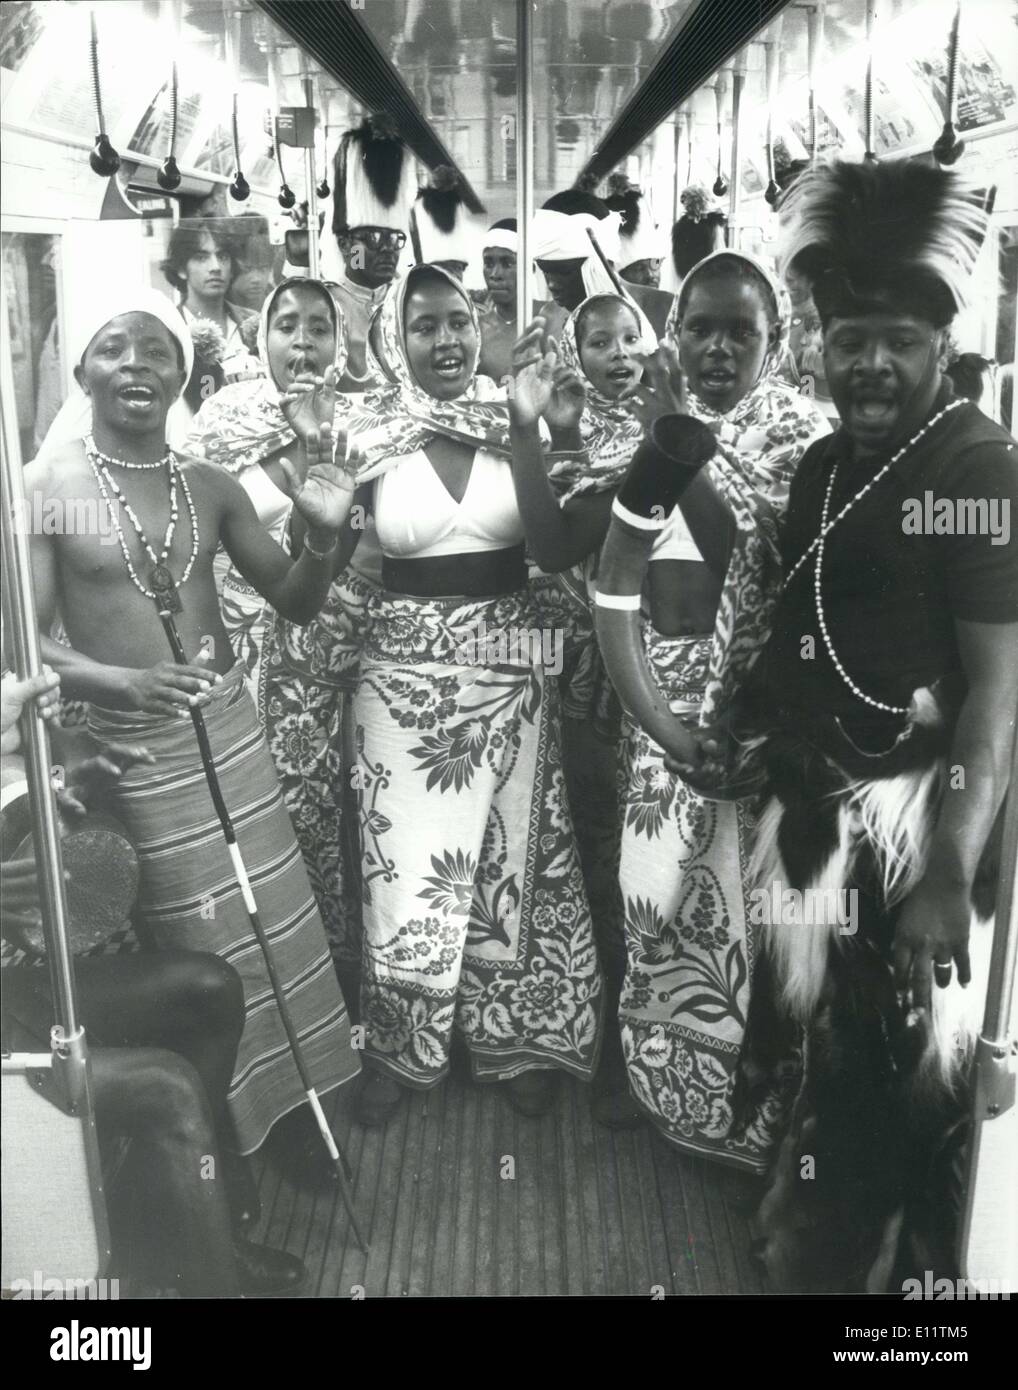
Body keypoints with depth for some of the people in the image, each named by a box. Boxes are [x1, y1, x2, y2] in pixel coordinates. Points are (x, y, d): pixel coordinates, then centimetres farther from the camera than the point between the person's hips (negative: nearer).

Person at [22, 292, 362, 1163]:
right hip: (123, 746, -4)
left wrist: (323, 537, -11)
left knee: (271, 928, 9)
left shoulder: (212, 489, 4)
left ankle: (283, 1107, 30)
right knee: (187, 947, 6)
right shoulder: (46, 488, -7)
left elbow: (296, 603, 9)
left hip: (228, 727, 4)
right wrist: (119, 681, -29)